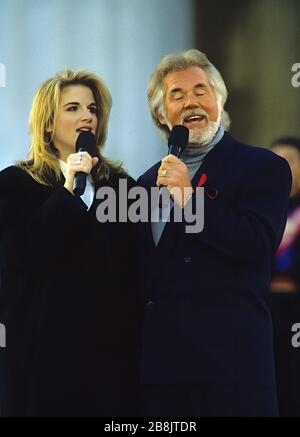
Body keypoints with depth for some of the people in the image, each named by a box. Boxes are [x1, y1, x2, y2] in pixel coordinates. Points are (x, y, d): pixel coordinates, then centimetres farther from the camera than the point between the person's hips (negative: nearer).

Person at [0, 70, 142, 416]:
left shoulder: (119, 183, 12)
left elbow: (133, 271, 11)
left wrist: (136, 341, 4)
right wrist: (68, 189, -15)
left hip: (112, 346, 3)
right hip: (46, 348, -3)